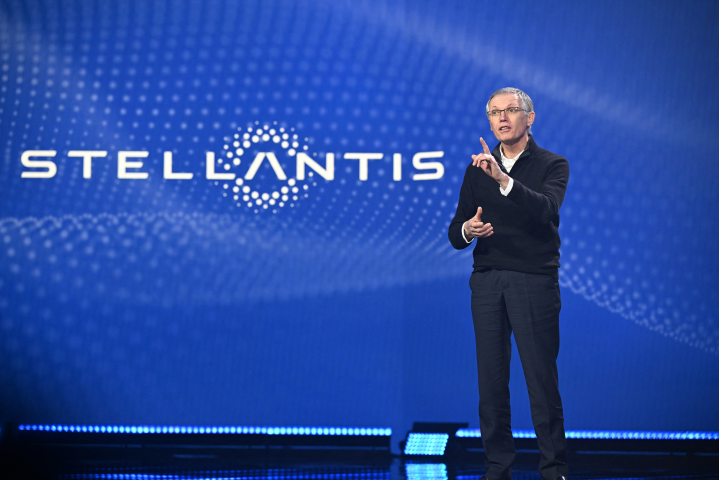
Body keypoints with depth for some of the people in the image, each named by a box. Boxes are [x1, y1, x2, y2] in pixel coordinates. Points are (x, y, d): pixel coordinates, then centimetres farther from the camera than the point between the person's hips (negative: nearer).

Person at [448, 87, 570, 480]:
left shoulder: (552, 165, 2)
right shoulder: (478, 169, 14)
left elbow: (545, 209, -19)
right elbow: (456, 235, 12)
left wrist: (504, 179, -32)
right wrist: (467, 230, -12)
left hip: (534, 281, -4)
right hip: (487, 282, 4)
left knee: (541, 379, -4)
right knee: (491, 381, 4)